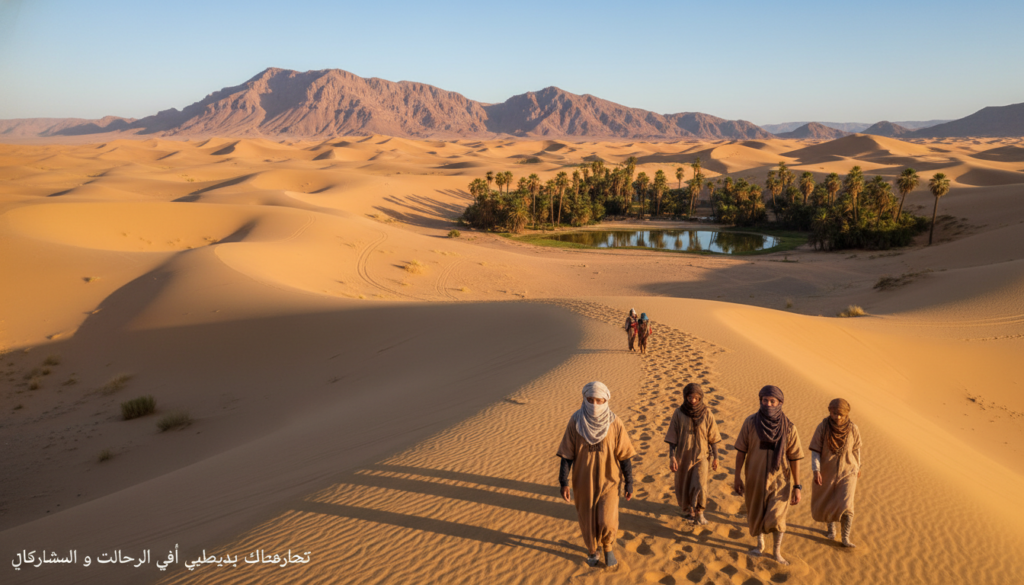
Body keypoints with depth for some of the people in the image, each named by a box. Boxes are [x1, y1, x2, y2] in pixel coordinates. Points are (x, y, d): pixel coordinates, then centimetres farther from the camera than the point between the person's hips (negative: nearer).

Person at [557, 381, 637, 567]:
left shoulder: (615, 423, -13)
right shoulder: (575, 422, -11)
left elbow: (624, 456, -5)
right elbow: (567, 454, -7)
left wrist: (629, 483, -2)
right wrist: (564, 482, -10)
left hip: (608, 481, -1)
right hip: (583, 482, 1)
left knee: (607, 522, -9)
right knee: (587, 521, 13)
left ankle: (607, 546, 24)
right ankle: (592, 550, 40)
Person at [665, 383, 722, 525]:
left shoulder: (707, 413, -7)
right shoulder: (679, 413, -8)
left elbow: (712, 437, 1)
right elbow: (672, 437, -6)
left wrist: (715, 456, 5)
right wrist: (672, 456, -14)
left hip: (701, 456, -1)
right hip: (683, 456, 1)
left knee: (699, 486, -15)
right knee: (684, 486, 10)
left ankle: (699, 512, 8)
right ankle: (690, 509, 37)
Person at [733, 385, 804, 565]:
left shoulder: (789, 427, -14)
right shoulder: (750, 422, -13)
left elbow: (794, 458, -8)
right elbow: (741, 450, -6)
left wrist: (797, 487, -7)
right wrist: (737, 476, -5)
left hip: (780, 479, -1)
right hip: (755, 477, 1)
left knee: (776, 517, -7)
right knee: (756, 514, 15)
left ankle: (777, 550, 20)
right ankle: (760, 543, 43)